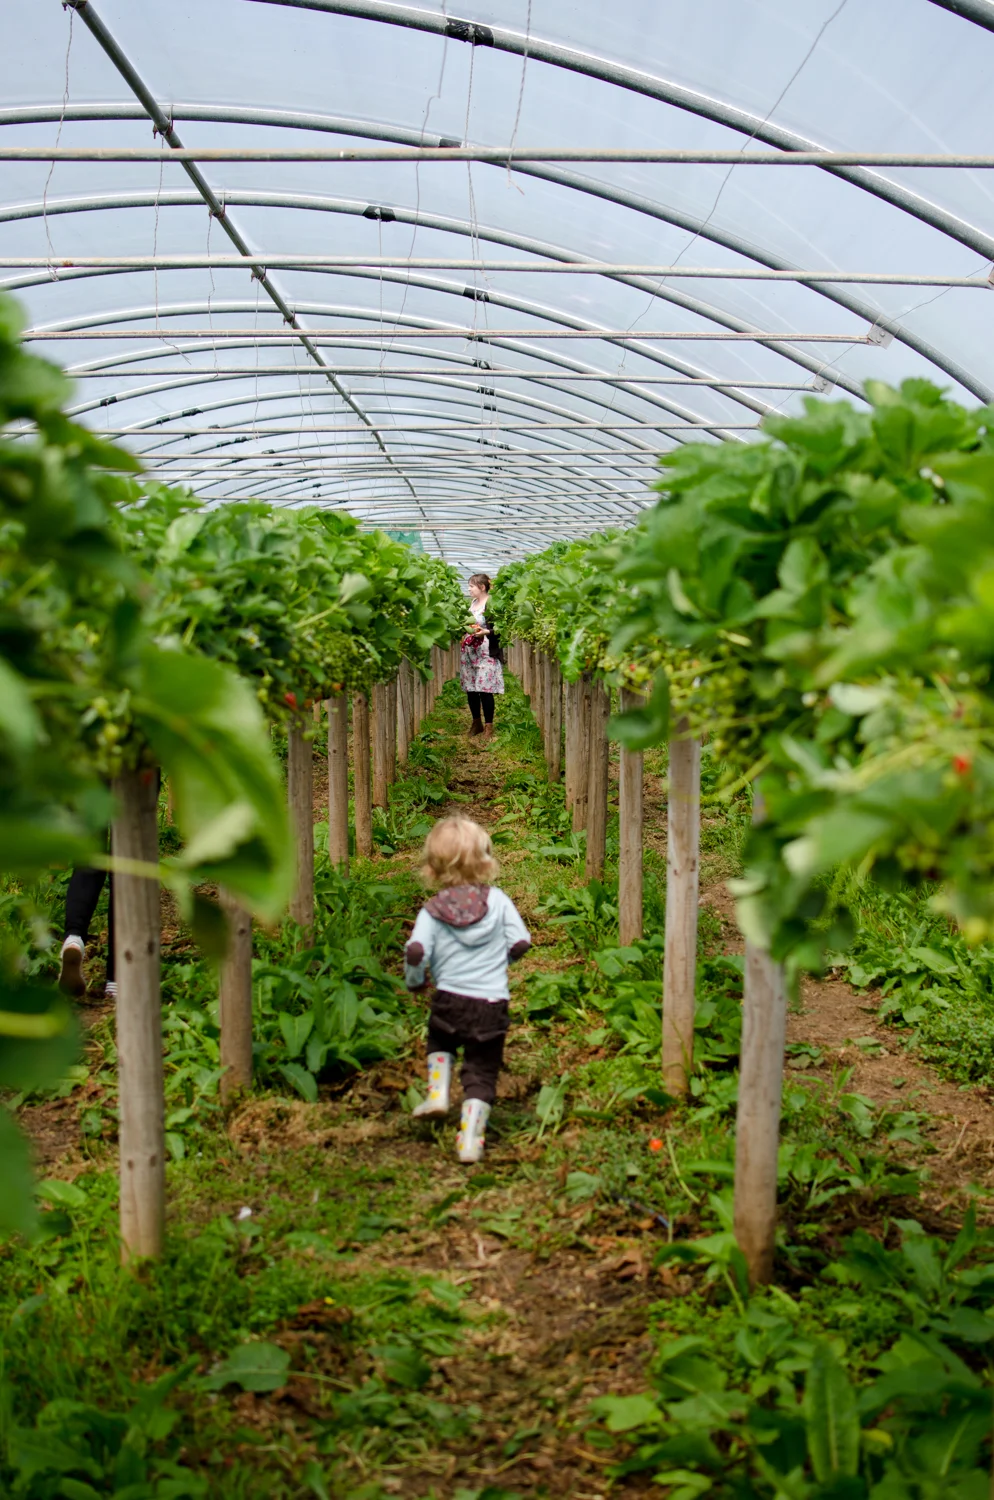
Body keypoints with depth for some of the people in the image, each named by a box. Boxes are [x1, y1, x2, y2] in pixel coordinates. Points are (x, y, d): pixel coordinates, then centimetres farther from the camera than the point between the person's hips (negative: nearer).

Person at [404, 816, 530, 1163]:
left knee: (440, 1041, 33)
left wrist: (414, 981, 6)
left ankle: (437, 1094, 19)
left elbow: (415, 953, -16)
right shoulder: (498, 900, -3)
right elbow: (521, 943, -2)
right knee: (481, 1074, 9)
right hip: (492, 1005, 0)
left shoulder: (432, 912, -5)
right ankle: (470, 1142, 5)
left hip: (449, 1001, 0)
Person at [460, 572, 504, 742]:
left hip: (486, 653, -8)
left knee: (485, 690, -8)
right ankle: (476, 723, 22)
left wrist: (486, 632, -27)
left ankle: (489, 726, 1)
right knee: (470, 689, 10)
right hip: (468, 651, 8)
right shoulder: (472, 603, 14)